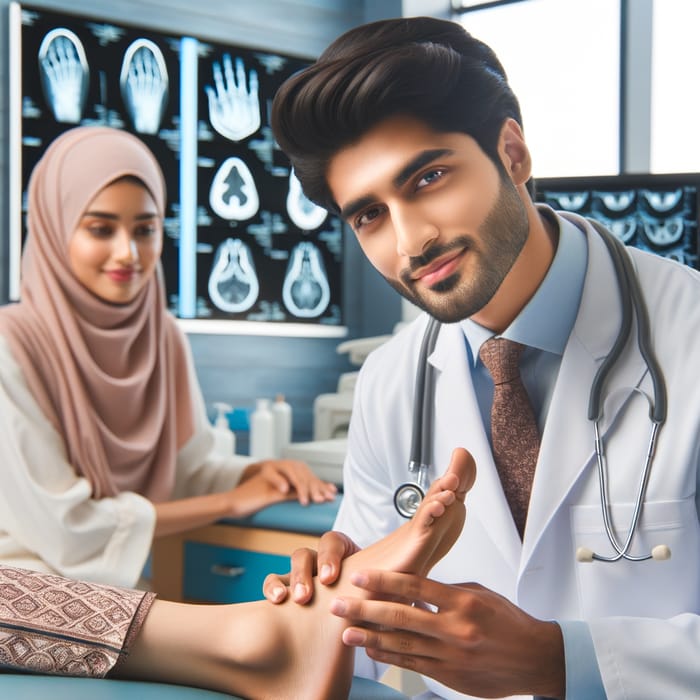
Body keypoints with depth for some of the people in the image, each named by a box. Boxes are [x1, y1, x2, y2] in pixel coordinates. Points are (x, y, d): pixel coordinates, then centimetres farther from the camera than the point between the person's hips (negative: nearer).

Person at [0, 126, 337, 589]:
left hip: (119, 589, 6)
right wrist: (230, 501, -13)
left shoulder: (165, 337, 2)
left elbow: (187, 465, 10)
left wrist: (257, 471, -11)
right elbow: (65, 530, -18)